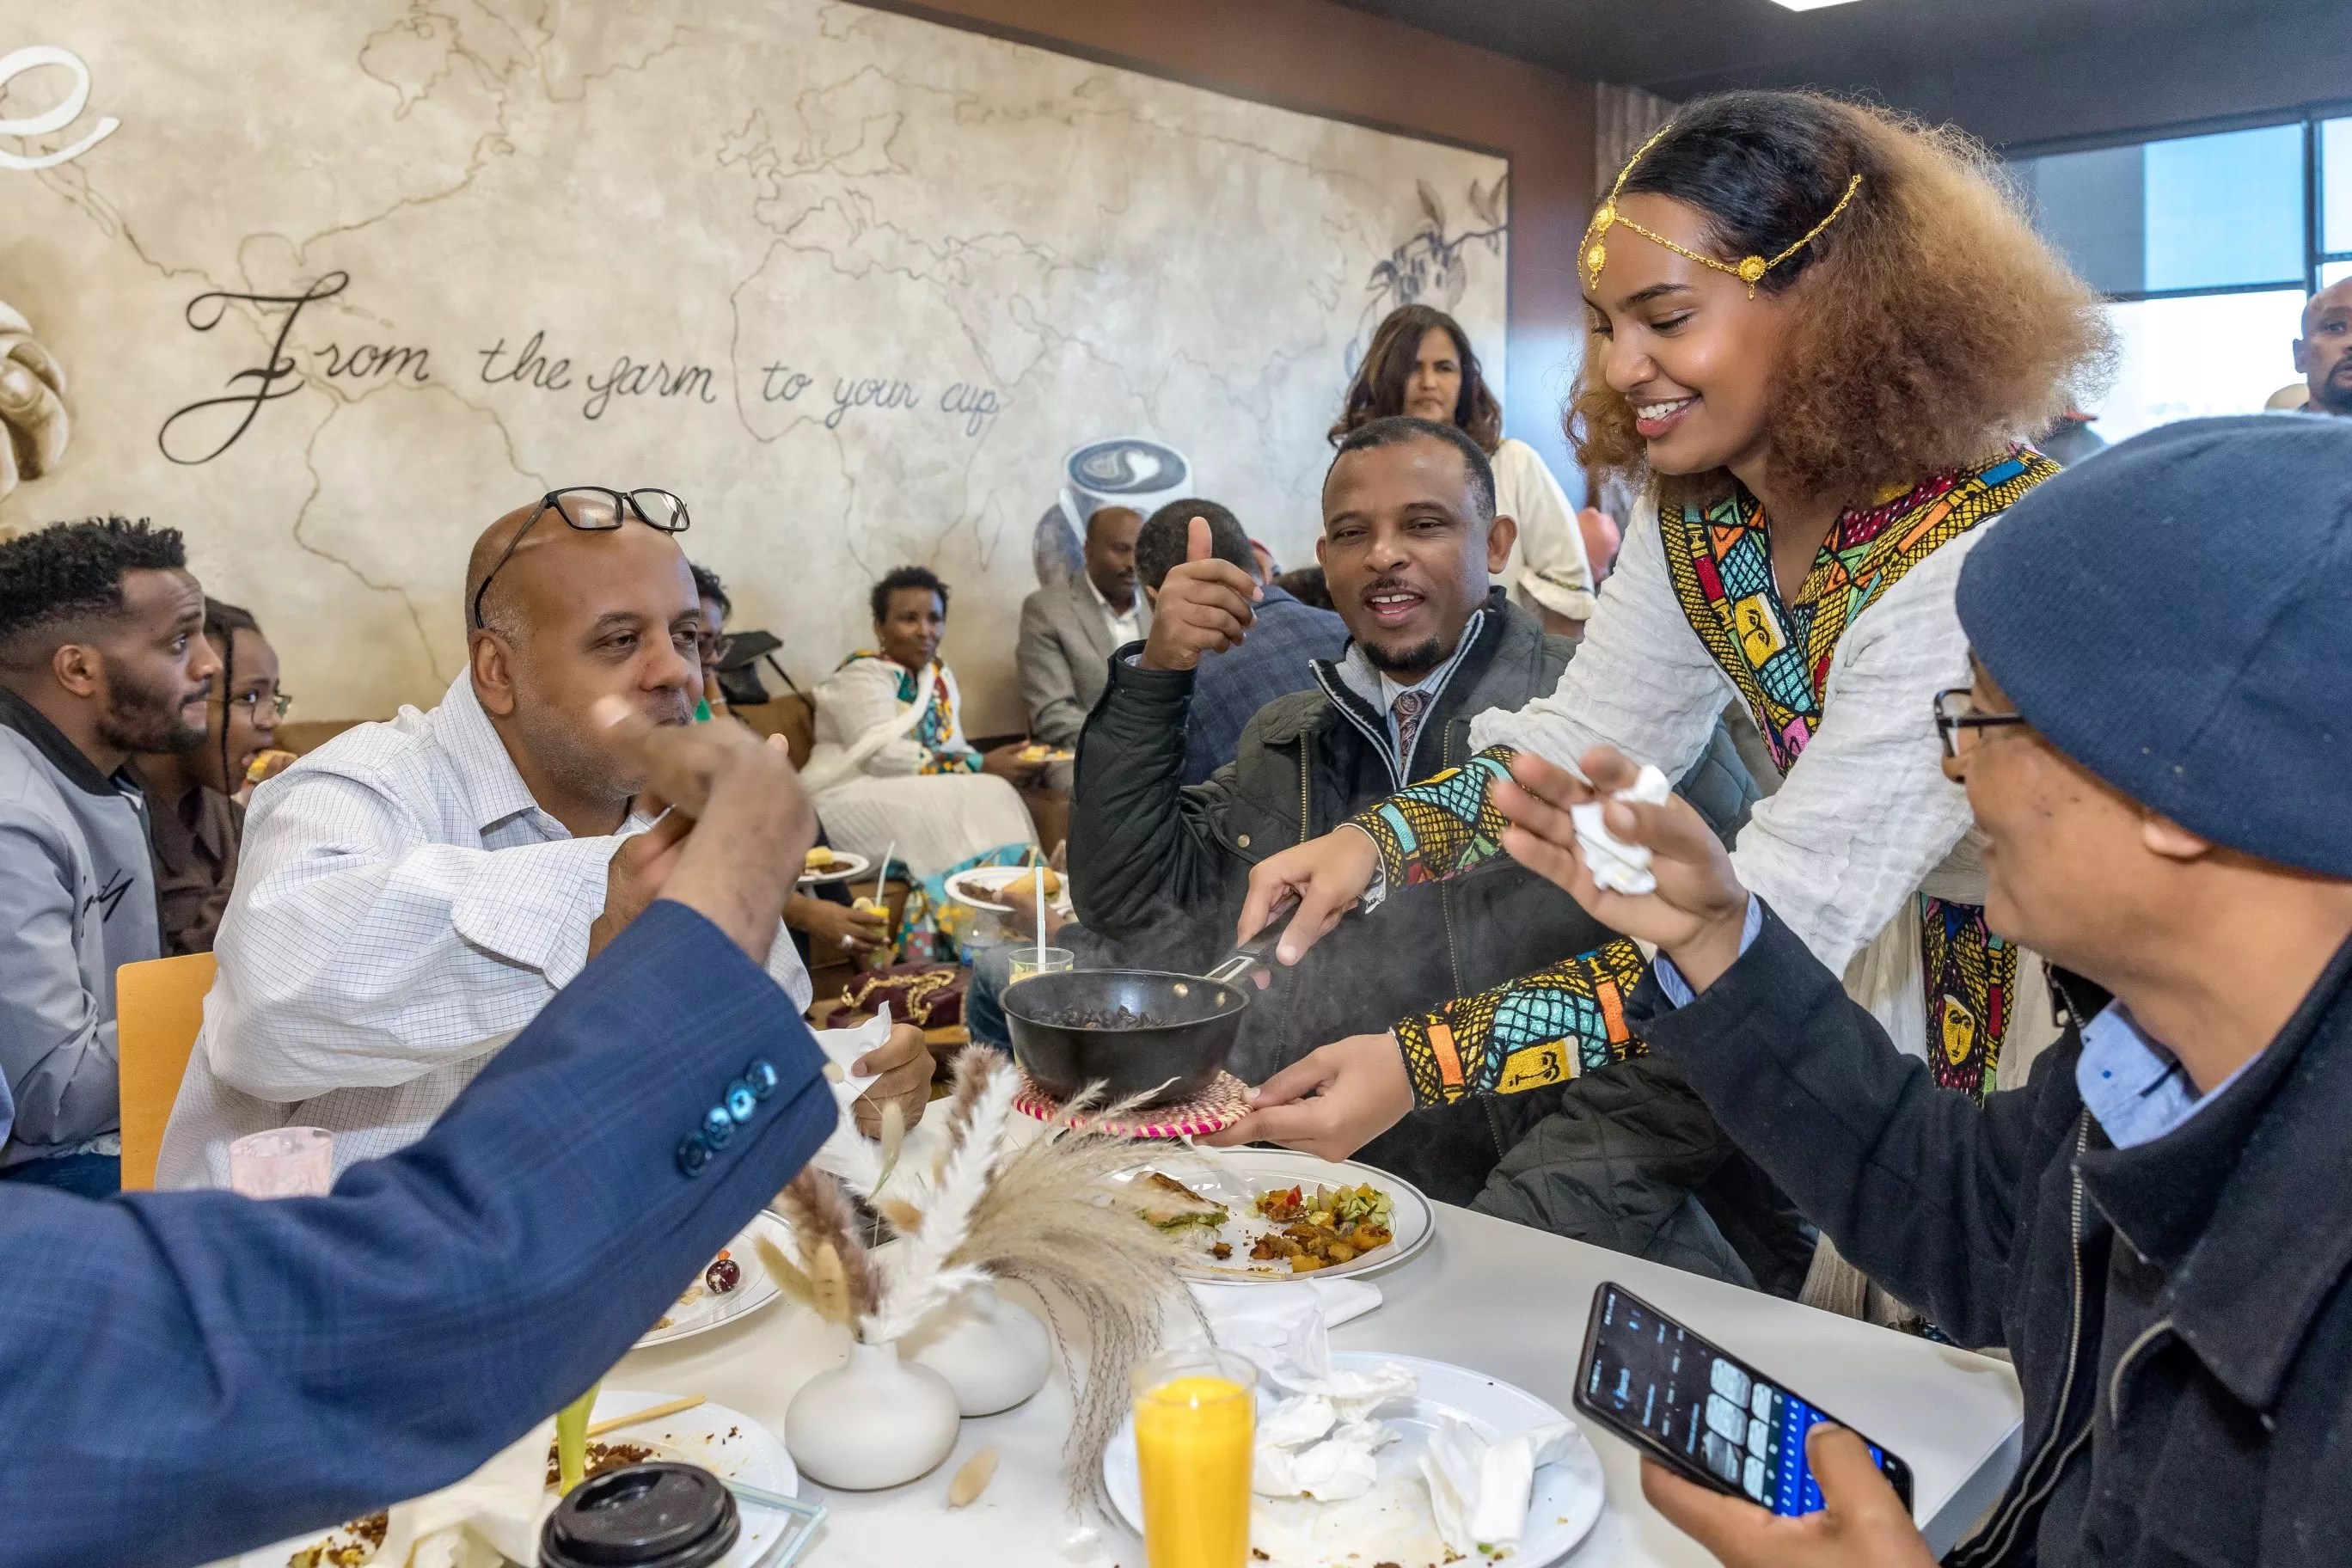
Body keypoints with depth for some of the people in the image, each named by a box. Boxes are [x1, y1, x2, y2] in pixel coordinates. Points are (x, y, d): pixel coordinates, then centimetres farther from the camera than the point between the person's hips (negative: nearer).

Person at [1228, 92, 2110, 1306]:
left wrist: (1432, 1063, -39)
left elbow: (1780, 920, -35)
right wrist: (1384, 838, -22)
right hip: (1869, 958, 6)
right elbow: (1583, 737, -2)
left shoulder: (1982, 555, -32)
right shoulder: (1699, 511, -7)